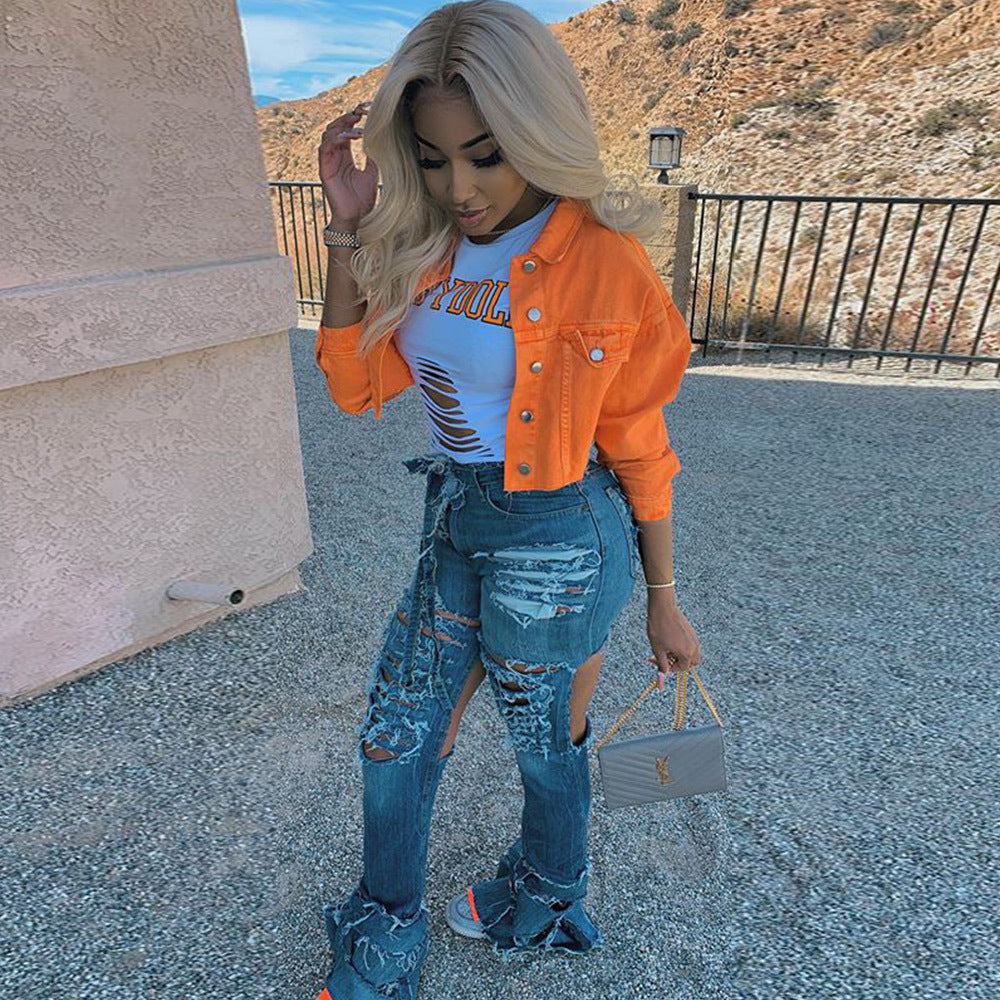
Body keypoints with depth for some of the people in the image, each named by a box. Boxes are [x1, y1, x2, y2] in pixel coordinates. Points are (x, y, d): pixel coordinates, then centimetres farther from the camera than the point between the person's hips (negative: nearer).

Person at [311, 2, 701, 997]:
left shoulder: (602, 264, -16)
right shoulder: (423, 245, 1)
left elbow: (638, 448, -9)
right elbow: (357, 384, -3)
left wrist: (663, 602, -2)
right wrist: (346, 232, -12)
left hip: (553, 544, -6)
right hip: (454, 525, 7)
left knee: (547, 749, 18)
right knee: (396, 739, 17)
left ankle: (544, 906, 54)